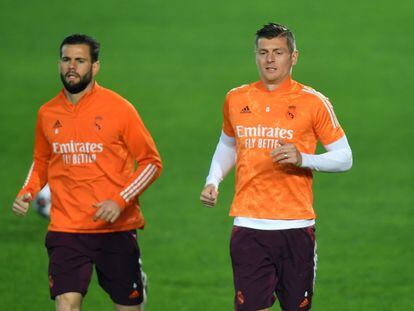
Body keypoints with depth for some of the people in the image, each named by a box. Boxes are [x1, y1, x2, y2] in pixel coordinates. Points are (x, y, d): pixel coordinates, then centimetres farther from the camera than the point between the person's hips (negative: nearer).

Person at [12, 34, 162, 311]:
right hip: (66, 228, 2)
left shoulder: (119, 108, -4)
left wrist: (120, 201, -14)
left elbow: (151, 162, -1)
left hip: (117, 228, -2)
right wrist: (27, 193, 3)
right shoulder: (47, 114, 7)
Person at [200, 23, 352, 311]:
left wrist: (302, 158, -16)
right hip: (248, 226, 2)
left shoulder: (313, 101, -1)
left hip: (295, 226, -2)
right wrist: (213, 182, 9)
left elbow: (344, 158, 1)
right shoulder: (236, 100, 9)